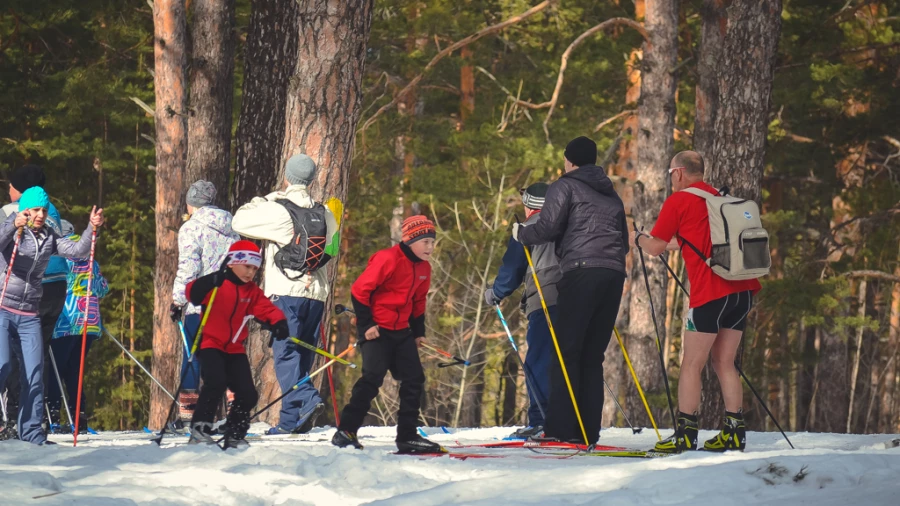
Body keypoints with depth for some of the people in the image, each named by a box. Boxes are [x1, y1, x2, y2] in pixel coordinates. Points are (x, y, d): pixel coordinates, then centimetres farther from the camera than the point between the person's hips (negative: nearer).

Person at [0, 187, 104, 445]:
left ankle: (31, 431, 5)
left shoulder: (49, 238, 11)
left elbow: (77, 251, 3)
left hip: (29, 315, 5)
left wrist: (92, 228, -11)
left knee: (34, 373, -1)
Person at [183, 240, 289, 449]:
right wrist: (211, 281, -46)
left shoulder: (252, 291, 10)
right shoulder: (218, 285, -10)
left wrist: (278, 322, -22)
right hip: (211, 344, -6)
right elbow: (193, 293, -26)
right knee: (216, 383, -28)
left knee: (247, 394, 0)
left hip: (235, 349, 6)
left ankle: (234, 436, 15)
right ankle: (200, 428, -18)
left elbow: (266, 308, 0)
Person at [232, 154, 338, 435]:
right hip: (317, 292, 6)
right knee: (302, 356, 9)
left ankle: (307, 400, -30)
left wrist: (263, 200, 14)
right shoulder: (324, 214, 11)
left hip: (286, 293, -6)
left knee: (286, 354, -9)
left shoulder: (277, 210, -8)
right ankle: (290, 420, 10)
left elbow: (239, 222, 3)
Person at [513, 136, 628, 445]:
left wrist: (521, 233, 14)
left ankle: (561, 428, -14)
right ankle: (589, 429, 2)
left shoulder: (566, 186, 6)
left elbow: (547, 227, -4)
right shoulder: (612, 196, 26)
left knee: (566, 351, -6)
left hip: (581, 272, -6)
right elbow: (624, 241, 24)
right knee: (593, 356, 8)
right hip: (614, 275, 6)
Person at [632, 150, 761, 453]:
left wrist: (639, 239, 23)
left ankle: (685, 435, -4)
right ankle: (734, 431, 8)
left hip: (711, 292, -7)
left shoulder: (678, 201, -2)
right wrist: (675, 245, 41)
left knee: (692, 365, -1)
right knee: (725, 363, 13)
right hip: (743, 290, 7)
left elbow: (655, 247, 3)